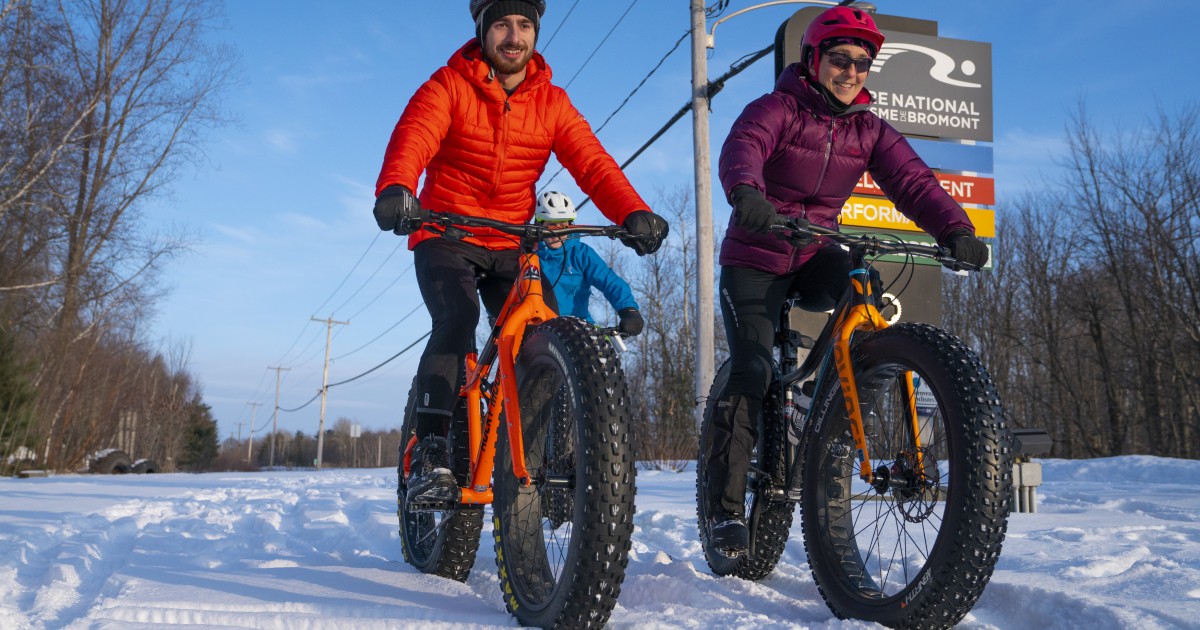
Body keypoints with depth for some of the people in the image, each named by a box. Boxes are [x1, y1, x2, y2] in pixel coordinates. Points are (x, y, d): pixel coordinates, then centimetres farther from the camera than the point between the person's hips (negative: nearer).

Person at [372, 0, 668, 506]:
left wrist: (633, 212, -31)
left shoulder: (551, 103, 2)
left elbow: (592, 163, -11)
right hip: (445, 237, -3)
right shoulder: (449, 86, -6)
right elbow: (412, 138, -24)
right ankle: (429, 457, -25)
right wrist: (394, 190, -47)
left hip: (512, 247, 3)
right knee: (456, 318, -28)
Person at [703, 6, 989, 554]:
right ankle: (725, 506, -7)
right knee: (752, 371, -16)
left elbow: (912, 181, -11)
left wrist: (955, 229, -30)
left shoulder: (870, 130, 3)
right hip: (755, 257, -4)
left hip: (814, 257, 4)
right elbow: (741, 148, -30)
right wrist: (746, 193, -54)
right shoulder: (777, 108, -9)